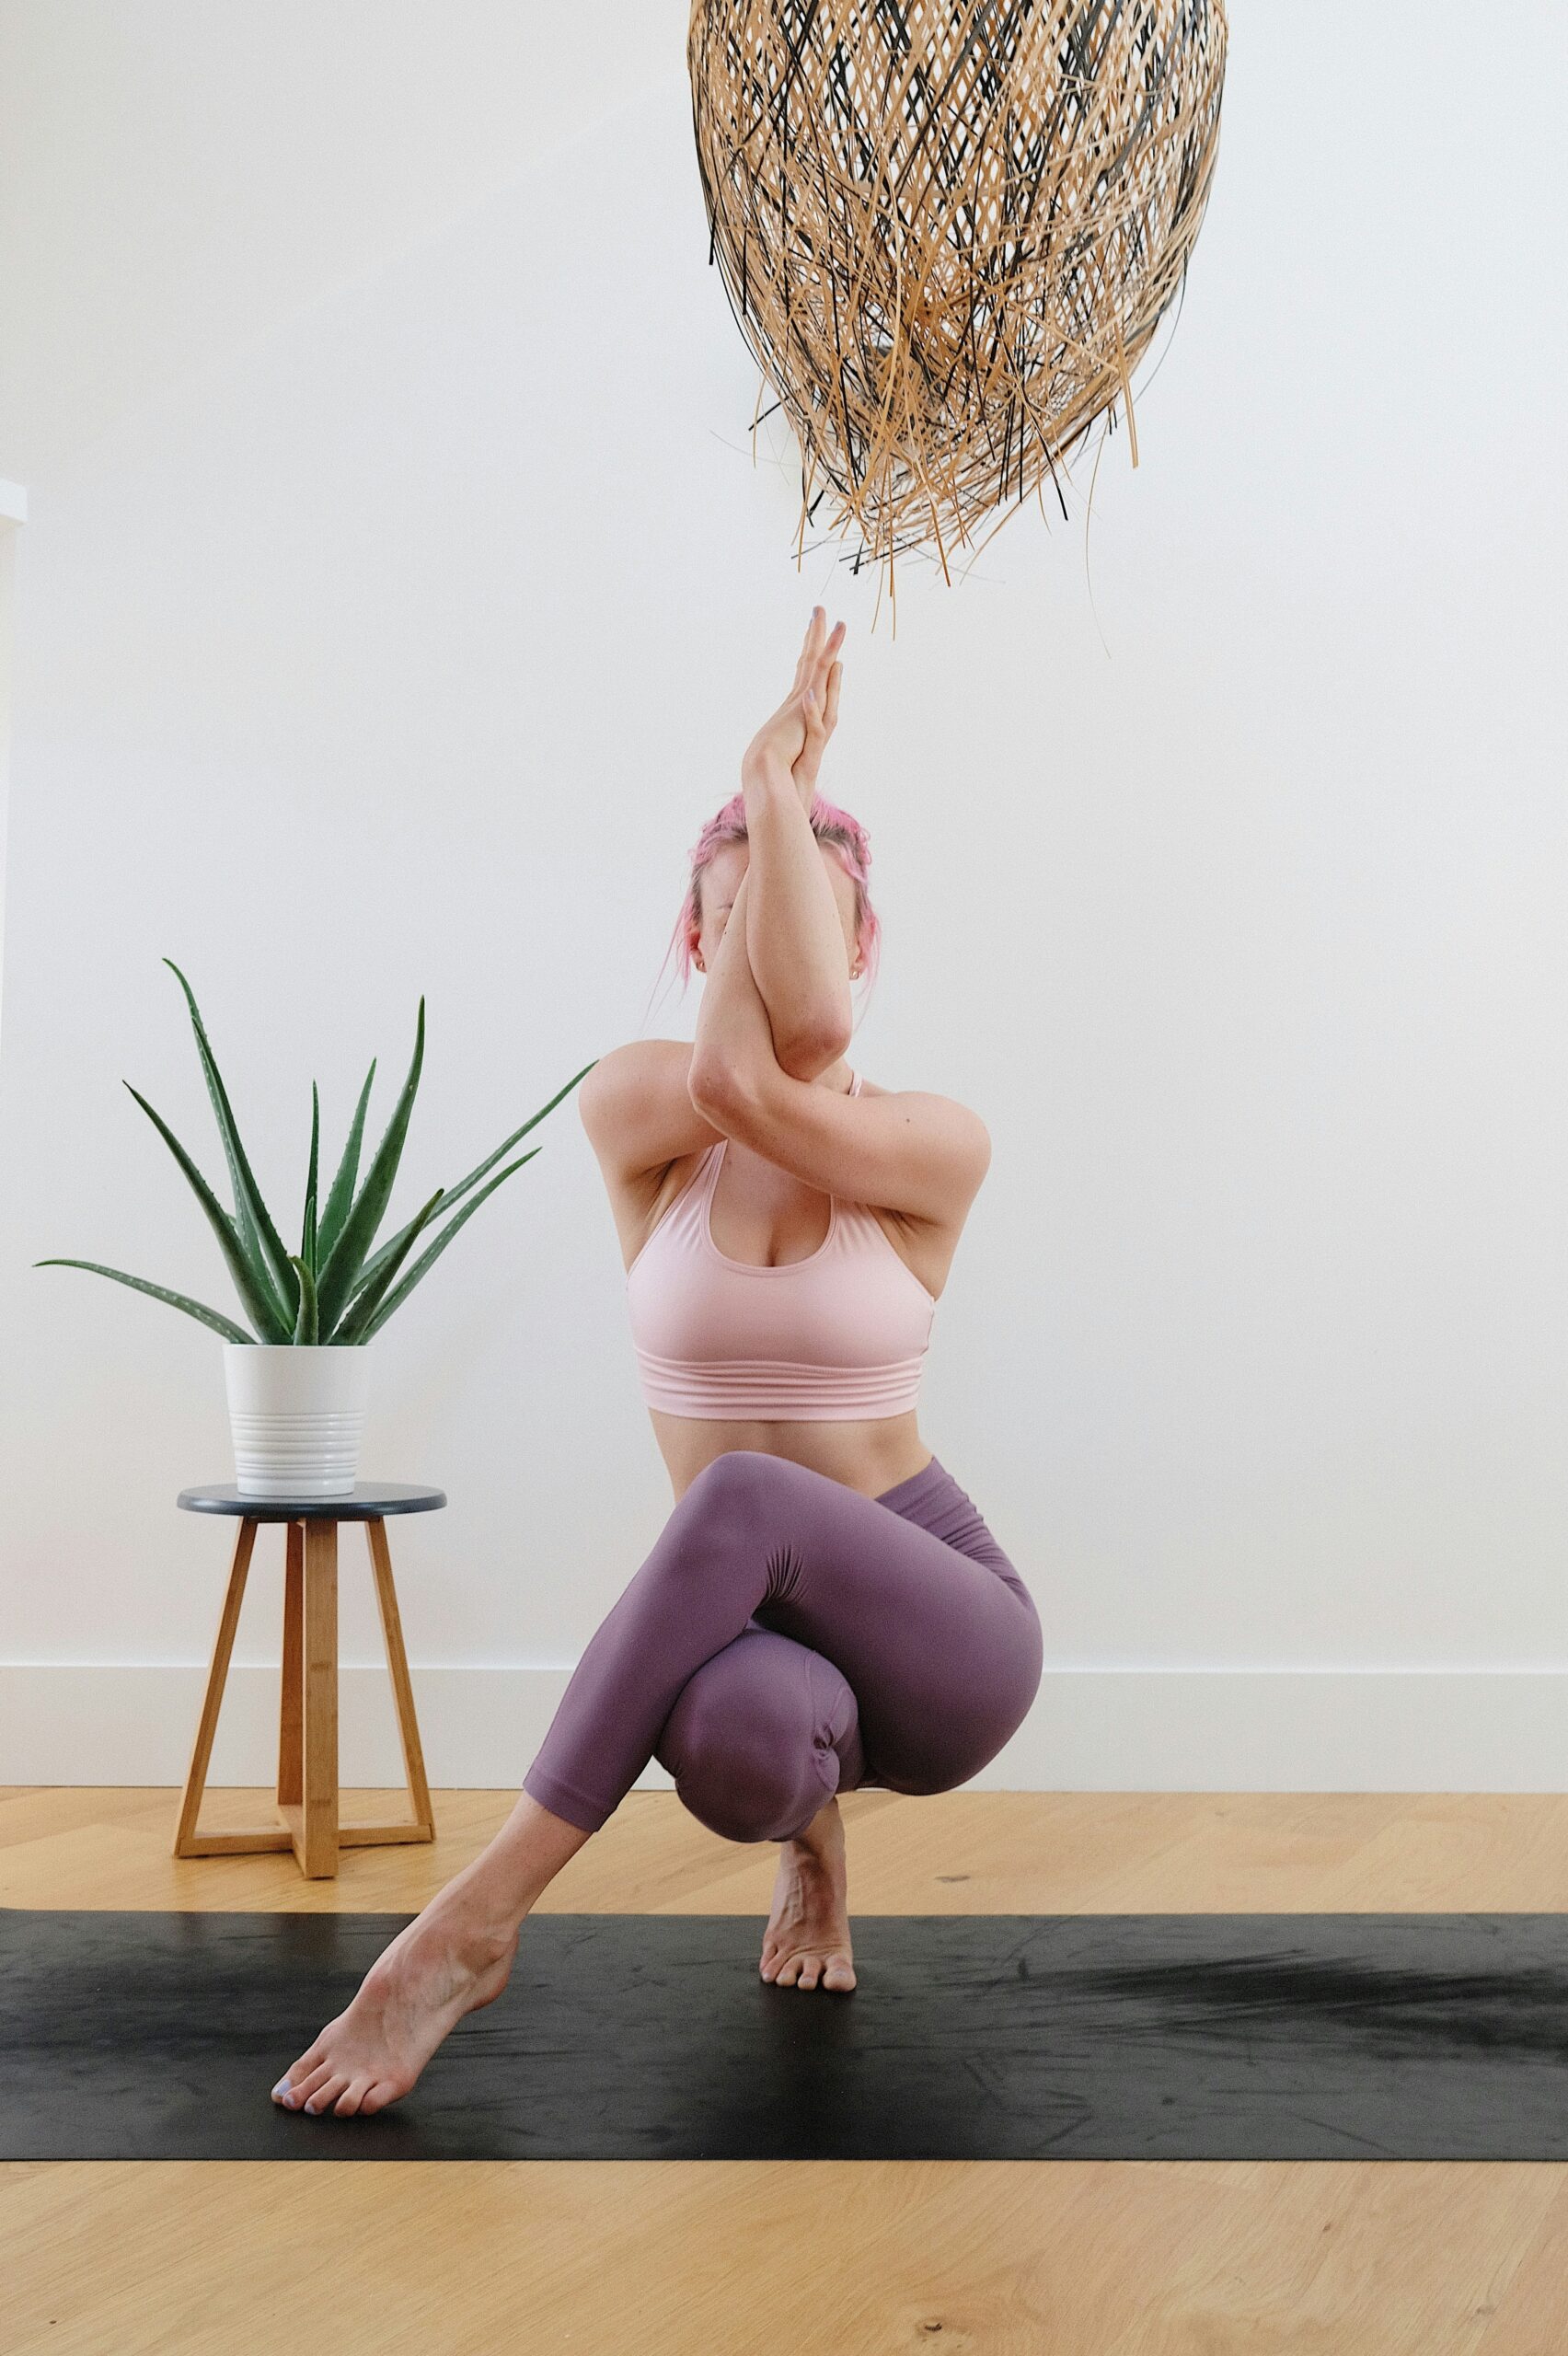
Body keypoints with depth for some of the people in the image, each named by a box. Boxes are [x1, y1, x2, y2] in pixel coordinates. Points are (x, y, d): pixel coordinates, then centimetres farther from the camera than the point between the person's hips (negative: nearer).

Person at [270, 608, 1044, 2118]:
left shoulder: (939, 1148, -8)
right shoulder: (628, 1112, -3)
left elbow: (760, 1089, -27)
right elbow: (723, 1075, -26)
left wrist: (784, 793, -18)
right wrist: (775, 784, -18)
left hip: (940, 1623, -2)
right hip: (750, 1621, 2)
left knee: (743, 1494, -37)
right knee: (737, 1744, -37)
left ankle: (464, 1929, -29)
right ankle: (814, 1823, 6)